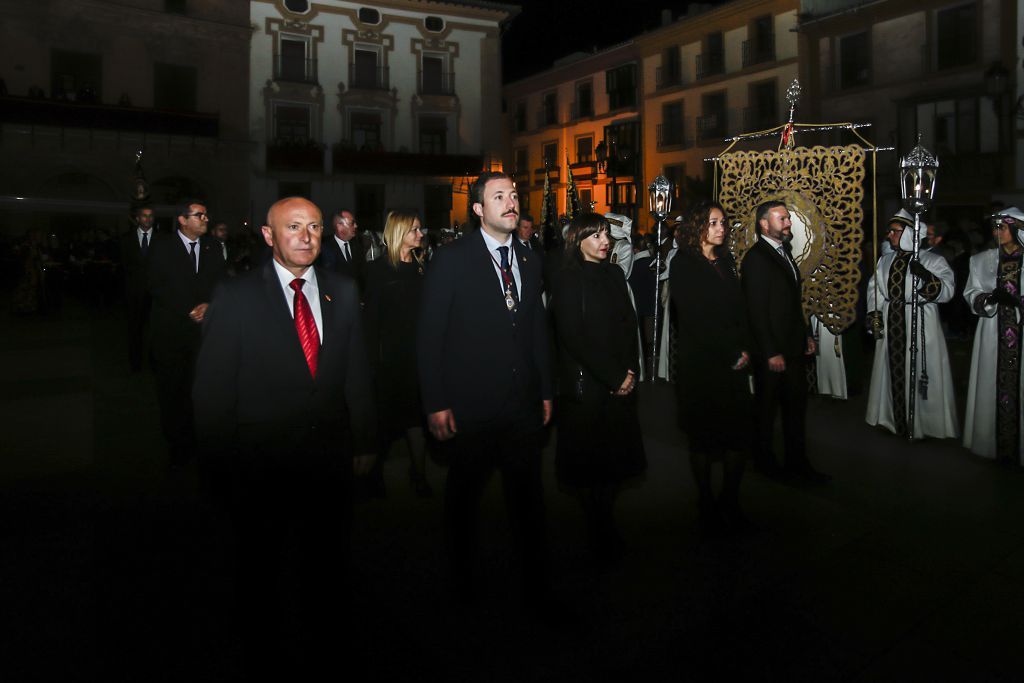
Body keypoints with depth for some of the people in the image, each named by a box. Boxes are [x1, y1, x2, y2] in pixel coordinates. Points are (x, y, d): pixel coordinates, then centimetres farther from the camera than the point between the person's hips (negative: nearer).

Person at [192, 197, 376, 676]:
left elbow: (357, 373, 5)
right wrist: (222, 459, -7)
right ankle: (264, 657, 40)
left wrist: (364, 441, 5)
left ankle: (323, 645, 43)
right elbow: (212, 388, -7)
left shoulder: (342, 292, 2)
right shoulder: (236, 296, -9)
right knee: (262, 566, 17)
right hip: (261, 462, -3)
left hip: (330, 457, 3)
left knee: (327, 560, 19)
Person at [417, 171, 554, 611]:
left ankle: (536, 589, 25)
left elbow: (538, 330, 14)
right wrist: (436, 404, -11)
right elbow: (429, 336, -8)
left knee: (528, 498, 9)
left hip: (524, 406, 4)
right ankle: (463, 580, 36)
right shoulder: (451, 260, -6)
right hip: (471, 406, -4)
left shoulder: (529, 261, 10)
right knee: (464, 496, 14)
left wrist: (545, 390, 12)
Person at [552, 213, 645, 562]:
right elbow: (575, 337, -13)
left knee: (617, 456, 8)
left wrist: (630, 371, -3)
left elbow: (630, 324, 10)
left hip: (621, 384, 6)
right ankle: (600, 534, 18)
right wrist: (615, 377, -13)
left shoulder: (614, 274, 12)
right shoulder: (570, 278, -7)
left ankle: (604, 524, 23)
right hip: (586, 385, -6)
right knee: (591, 459, 3)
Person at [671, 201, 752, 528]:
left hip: (734, 363, 5)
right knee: (703, 436, 4)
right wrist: (732, 353, -8)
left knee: (739, 433, 1)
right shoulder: (683, 265, -4)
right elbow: (693, 319, -10)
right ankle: (706, 503, 17)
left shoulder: (726, 261, 15)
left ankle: (730, 501, 14)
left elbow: (739, 308, 13)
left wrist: (745, 349, -2)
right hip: (700, 363, -5)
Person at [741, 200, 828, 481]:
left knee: (796, 405, 14)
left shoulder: (783, 252, 13)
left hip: (794, 347, 8)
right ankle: (764, 458, 25)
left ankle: (797, 460, 25)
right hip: (771, 351, -8)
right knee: (767, 408, 8)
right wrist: (771, 353, -20)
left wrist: (806, 334, 15)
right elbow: (756, 310, -19)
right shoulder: (756, 258, -15)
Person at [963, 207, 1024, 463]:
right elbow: (972, 294, 7)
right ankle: (996, 442, 14)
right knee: (995, 387, 3)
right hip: (994, 337, 2)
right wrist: (990, 298, -13)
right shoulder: (983, 260, 9)